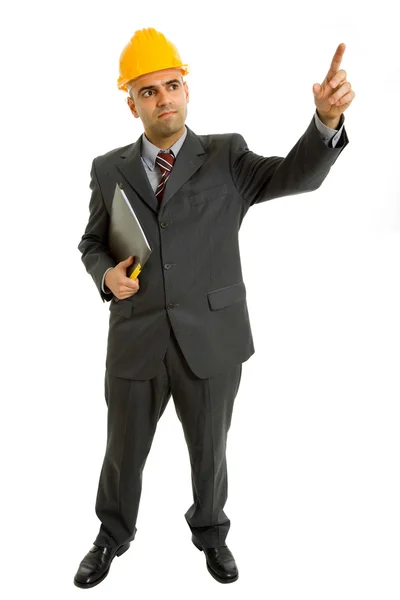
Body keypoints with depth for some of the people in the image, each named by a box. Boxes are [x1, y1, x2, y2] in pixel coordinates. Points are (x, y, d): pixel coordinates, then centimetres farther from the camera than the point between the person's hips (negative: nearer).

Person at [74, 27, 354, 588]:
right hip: (135, 340, 1)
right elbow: (93, 242, 13)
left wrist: (327, 119, -32)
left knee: (210, 451, 17)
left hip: (211, 338, -1)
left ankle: (211, 532, 44)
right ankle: (113, 536, 43)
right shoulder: (109, 169, 4)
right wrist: (107, 274, -10)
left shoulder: (227, 156, -1)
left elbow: (297, 175, -13)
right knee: (124, 452, 17)